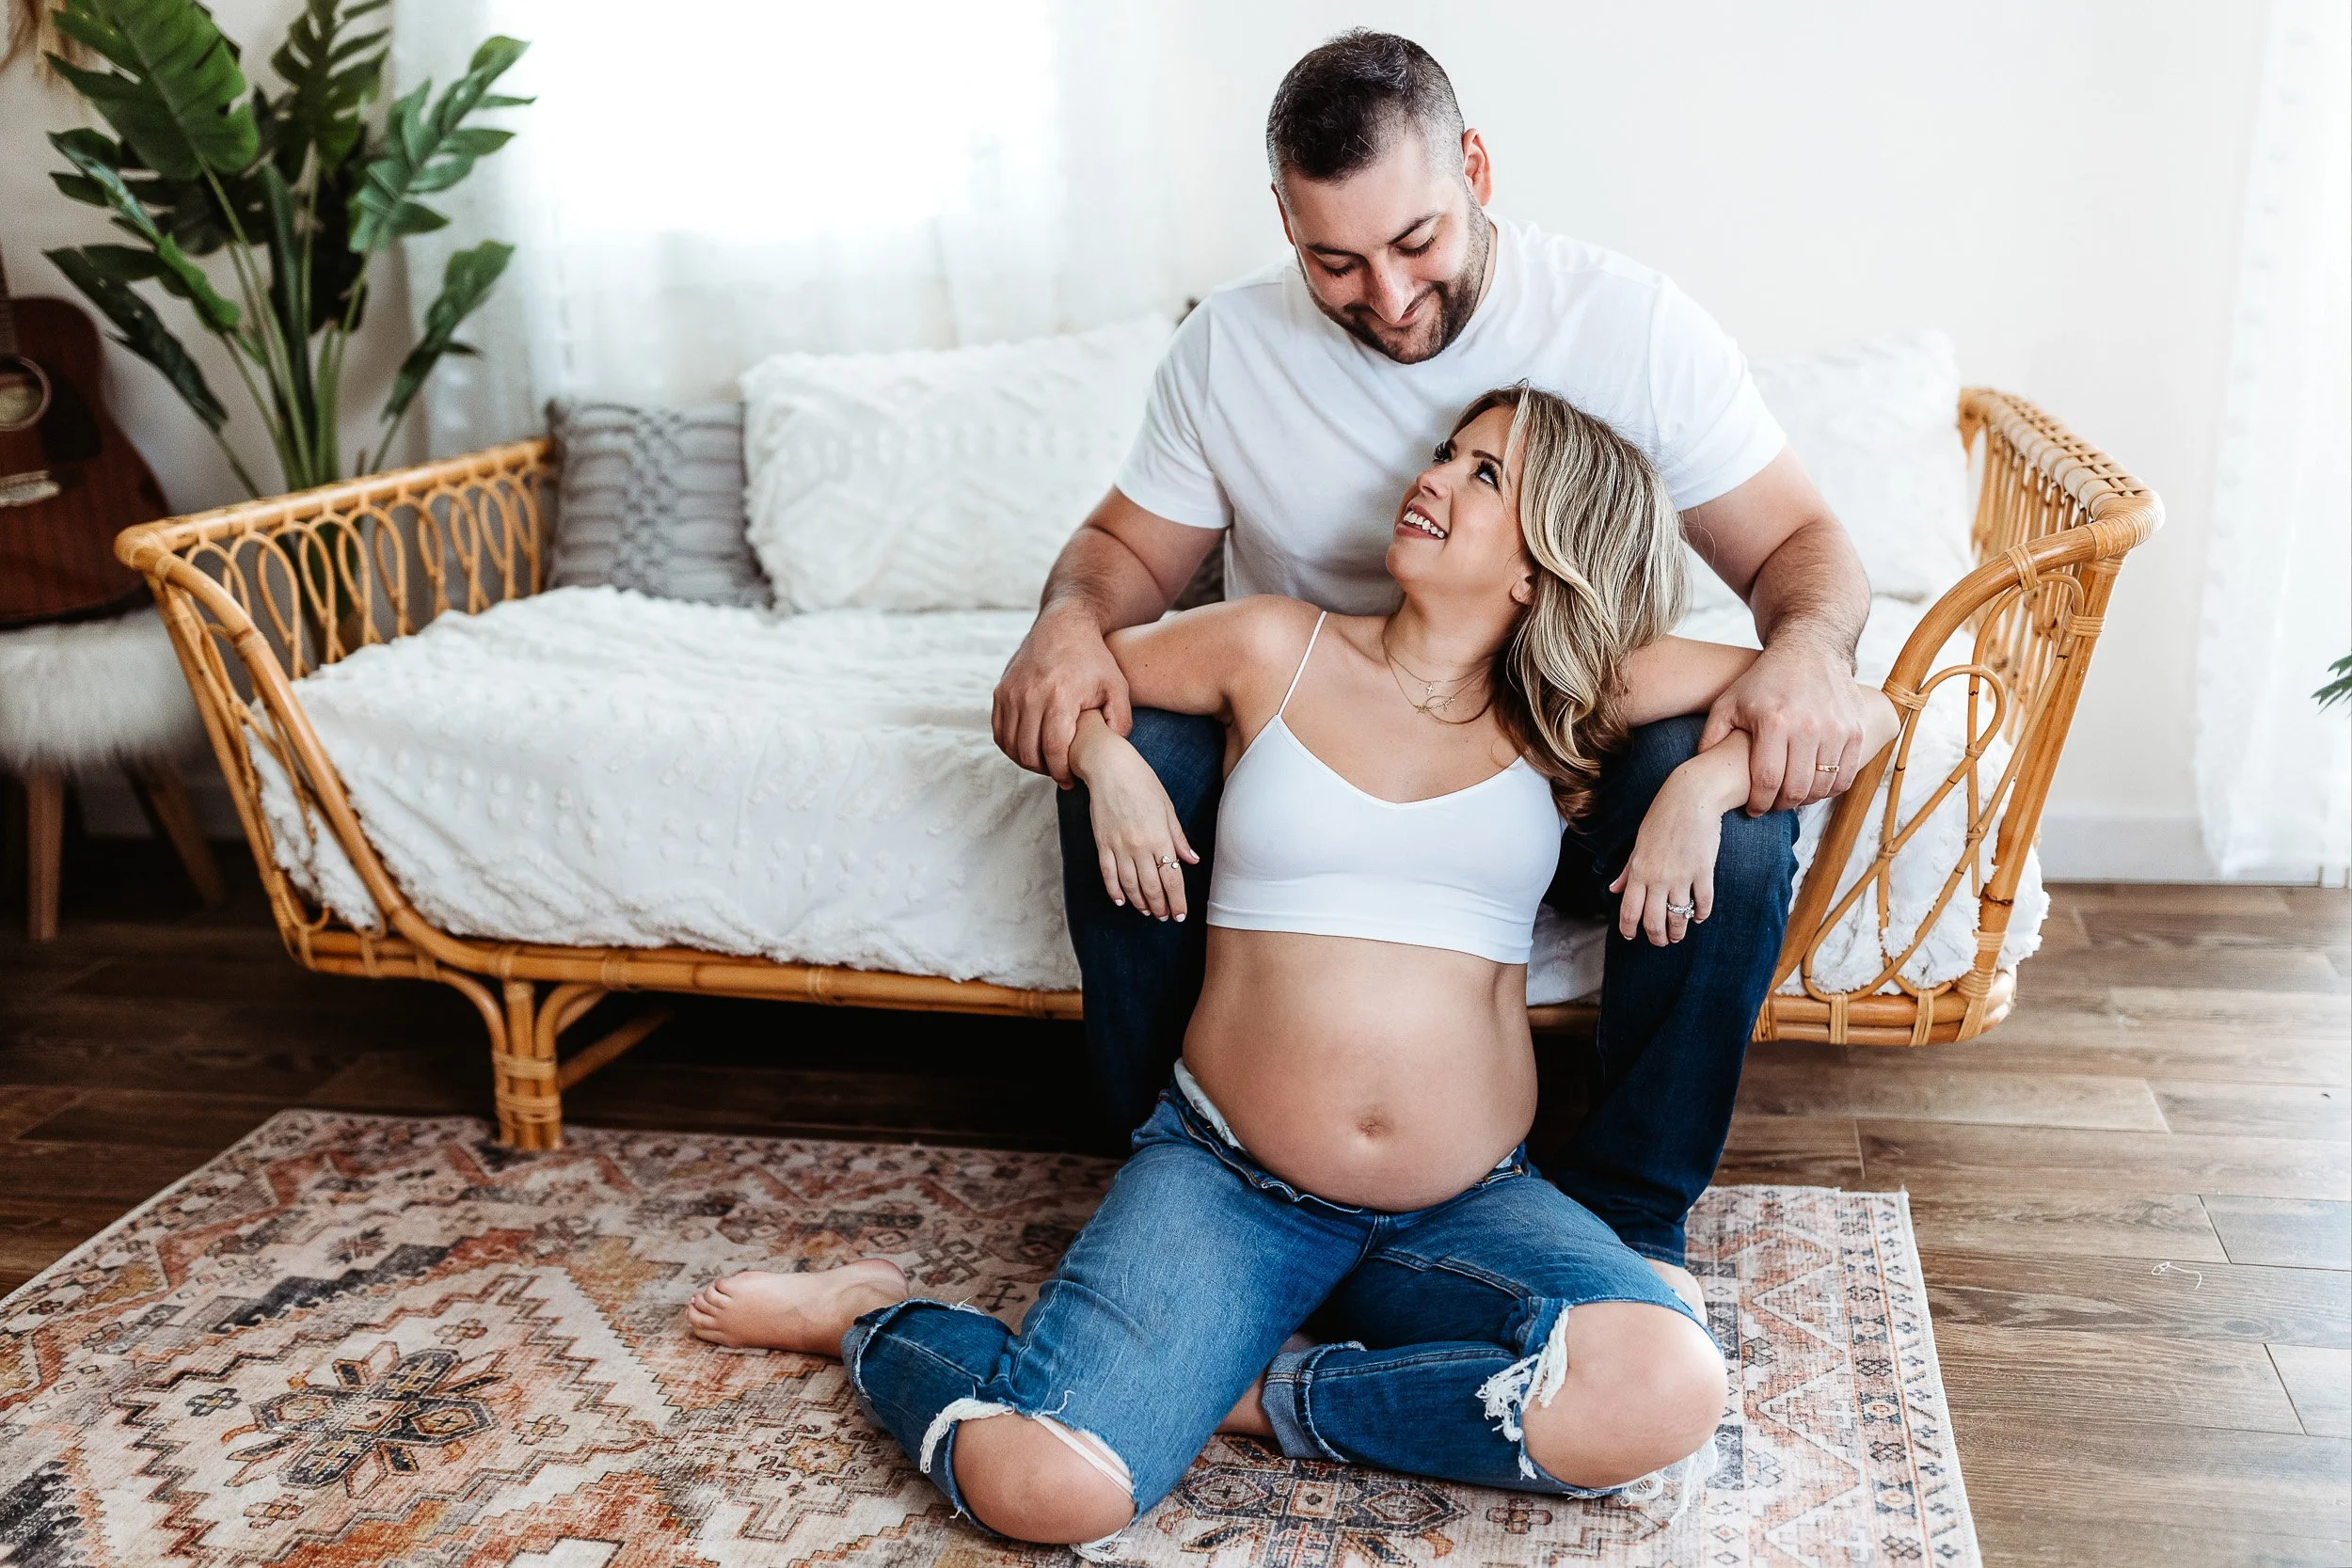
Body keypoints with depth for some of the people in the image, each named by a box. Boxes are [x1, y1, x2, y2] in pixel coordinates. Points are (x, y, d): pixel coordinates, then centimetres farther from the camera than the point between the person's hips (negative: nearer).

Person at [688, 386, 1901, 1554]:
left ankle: (1270, 1396, -8)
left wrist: (1702, 783, -8)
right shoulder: (1278, 649, 5)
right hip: (1224, 1172, -2)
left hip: (1468, 1204, 2)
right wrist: (1110, 763, -2)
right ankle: (875, 1318, 9)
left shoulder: (1570, 696, 6)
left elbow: (1861, 709, 9)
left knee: (1666, 1395, -29)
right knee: (1040, 1485, -26)